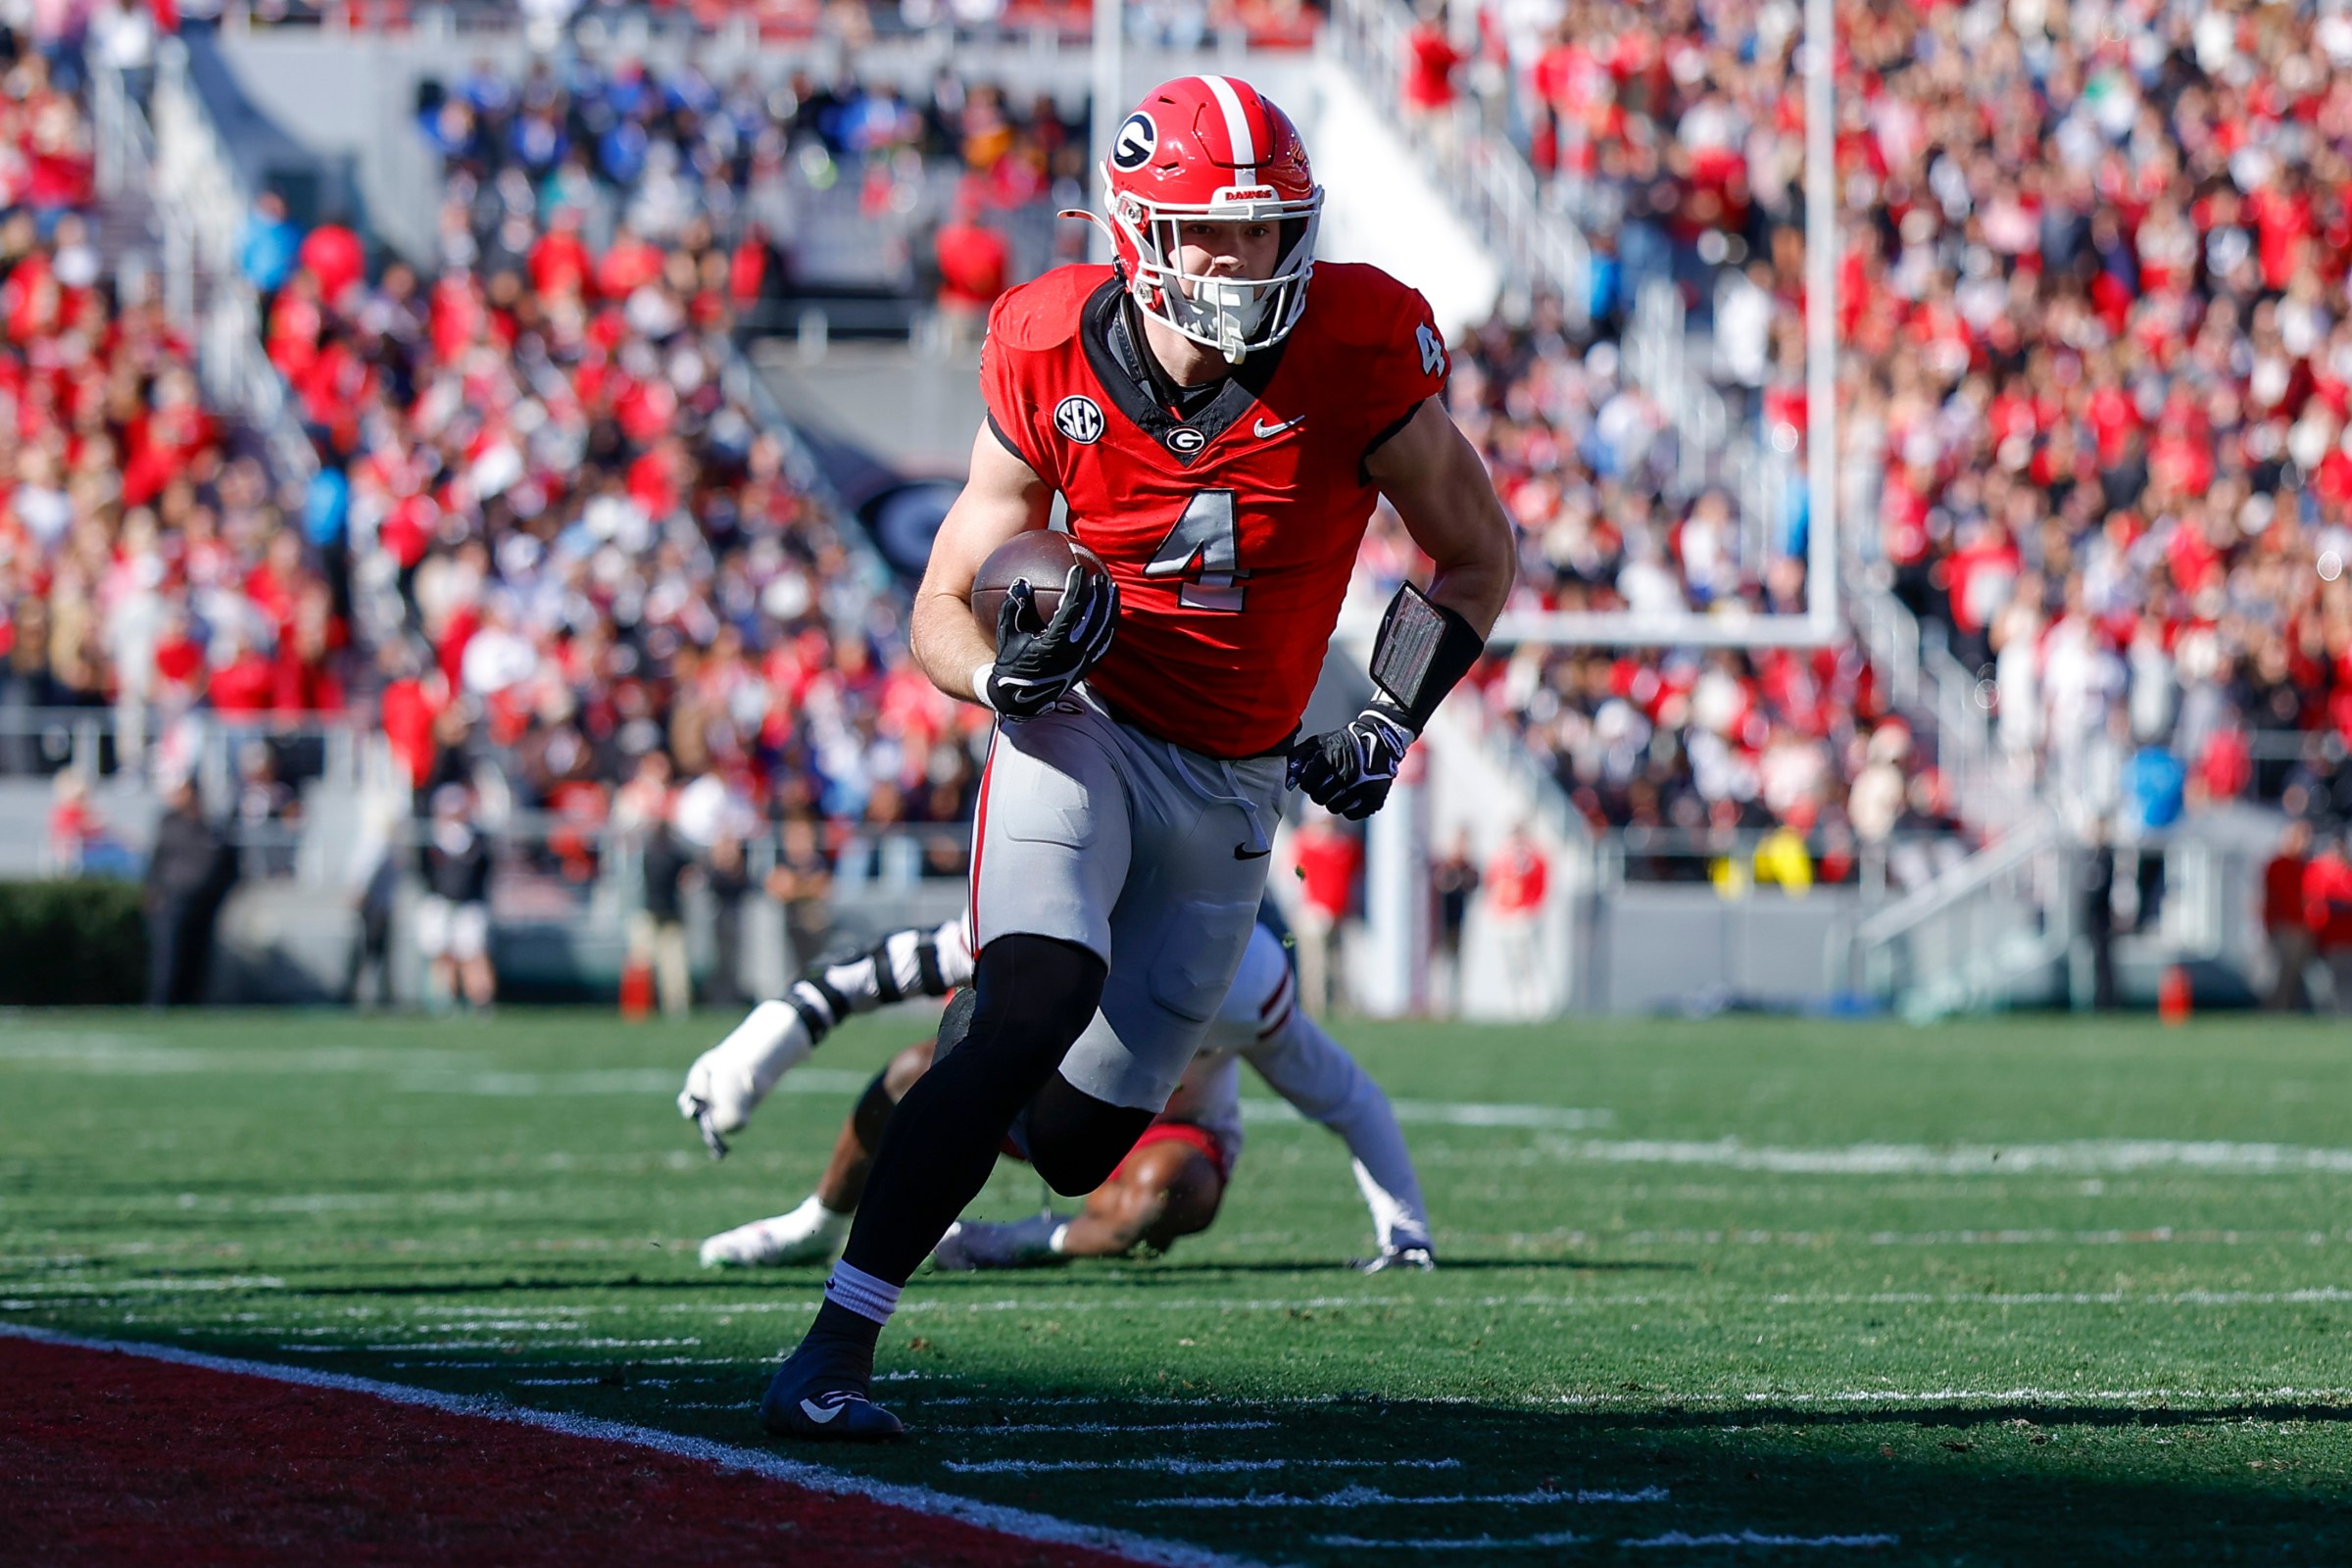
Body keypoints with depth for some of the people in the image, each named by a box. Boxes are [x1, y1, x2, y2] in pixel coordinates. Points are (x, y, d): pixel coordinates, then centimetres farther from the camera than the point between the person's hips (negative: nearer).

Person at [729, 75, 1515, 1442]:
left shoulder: (1358, 360, -16)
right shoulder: (1055, 368, -14)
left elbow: (1478, 556, 1)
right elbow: (943, 611, -4)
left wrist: (1392, 726, -10)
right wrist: (1005, 671, -27)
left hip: (1232, 790, 2)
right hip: (1085, 729, -2)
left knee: (1078, 1144, 5)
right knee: (1040, 1010, -30)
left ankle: (981, 1084, 44)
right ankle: (837, 1347, -26)